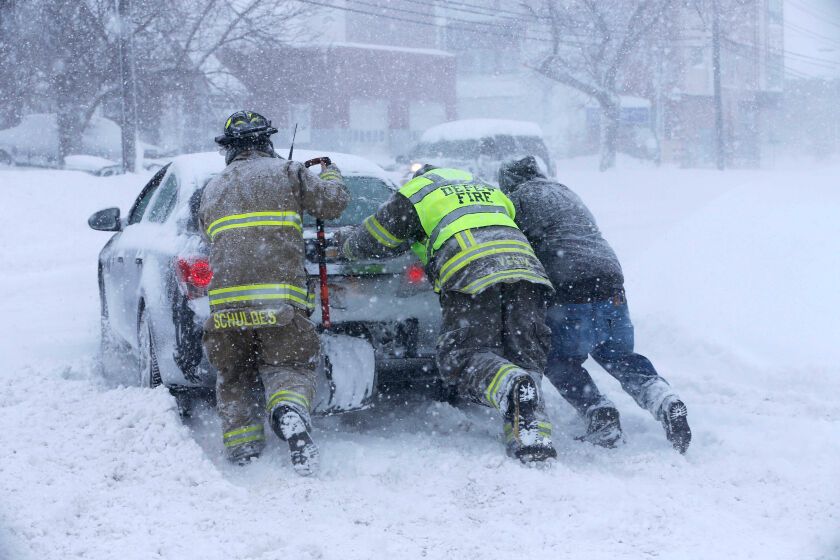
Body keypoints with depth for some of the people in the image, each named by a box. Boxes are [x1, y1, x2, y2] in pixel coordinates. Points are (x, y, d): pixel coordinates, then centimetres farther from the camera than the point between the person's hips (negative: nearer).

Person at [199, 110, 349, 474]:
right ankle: (289, 410, -30)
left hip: (225, 298, 3)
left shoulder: (211, 190, 22)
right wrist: (331, 175, 33)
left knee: (235, 377, 17)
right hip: (279, 296, -3)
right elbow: (334, 203, 12)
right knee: (288, 366, 2)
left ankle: (242, 449, 7)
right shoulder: (285, 172, 10)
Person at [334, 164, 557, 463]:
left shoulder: (412, 194, 21)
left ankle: (513, 387, -37)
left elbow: (368, 244, 26)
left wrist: (344, 238, 51)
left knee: (463, 359, -4)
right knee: (524, 357, 6)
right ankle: (535, 432, -18)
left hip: (471, 274, -5)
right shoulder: (489, 189, 39)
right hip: (527, 267, 5)